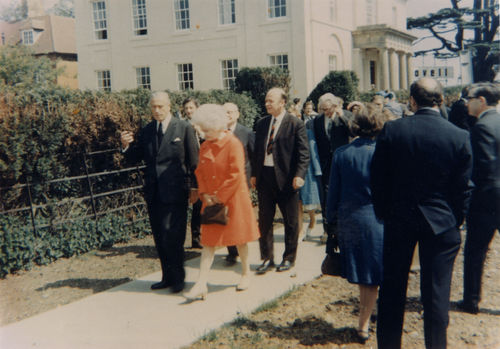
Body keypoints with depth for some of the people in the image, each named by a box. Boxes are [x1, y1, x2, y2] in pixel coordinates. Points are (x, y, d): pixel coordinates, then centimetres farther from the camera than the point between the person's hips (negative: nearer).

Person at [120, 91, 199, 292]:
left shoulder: (184, 128, -3)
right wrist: (126, 146, -9)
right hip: (153, 193, 5)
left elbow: (193, 160, -2)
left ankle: (177, 278, 12)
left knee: (172, 237, -5)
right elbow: (137, 157, 11)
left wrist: (194, 187, -3)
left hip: (175, 192, -5)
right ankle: (167, 277, 25)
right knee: (159, 238, 12)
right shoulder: (147, 131, 9)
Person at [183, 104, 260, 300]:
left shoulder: (233, 144, -15)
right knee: (209, 241, 2)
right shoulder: (205, 146, 5)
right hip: (211, 201, 5)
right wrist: (204, 194, -4)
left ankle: (246, 274, 32)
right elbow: (200, 172, 10)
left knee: (239, 239, 10)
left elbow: (236, 175, -18)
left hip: (233, 200, -5)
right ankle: (201, 285, 1)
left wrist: (220, 196, -16)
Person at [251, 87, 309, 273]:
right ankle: (267, 259, 20)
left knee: (290, 221, 8)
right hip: (264, 176, 5)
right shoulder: (262, 123, 10)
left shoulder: (295, 124, -6)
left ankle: (289, 258, 23)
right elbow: (257, 151, 15)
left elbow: (303, 153, -9)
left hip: (286, 178, -5)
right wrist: (254, 174, 8)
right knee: (264, 220, 8)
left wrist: (299, 175, -20)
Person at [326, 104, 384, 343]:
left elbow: (333, 190, 3)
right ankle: (363, 325, 15)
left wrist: (331, 219, 12)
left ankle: (365, 319, 33)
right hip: (375, 218, -3)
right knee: (372, 277, 9)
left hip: (348, 220, 3)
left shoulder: (341, 153, -1)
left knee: (361, 275, 18)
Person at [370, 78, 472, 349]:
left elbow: (377, 178, -4)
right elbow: (463, 188, -3)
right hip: (441, 224, 0)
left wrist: (383, 214, 9)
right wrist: (455, 222, 10)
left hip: (399, 220, 1)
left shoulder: (391, 129, -8)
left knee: (393, 289, 14)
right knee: (437, 292, 9)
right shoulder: (459, 136, -8)